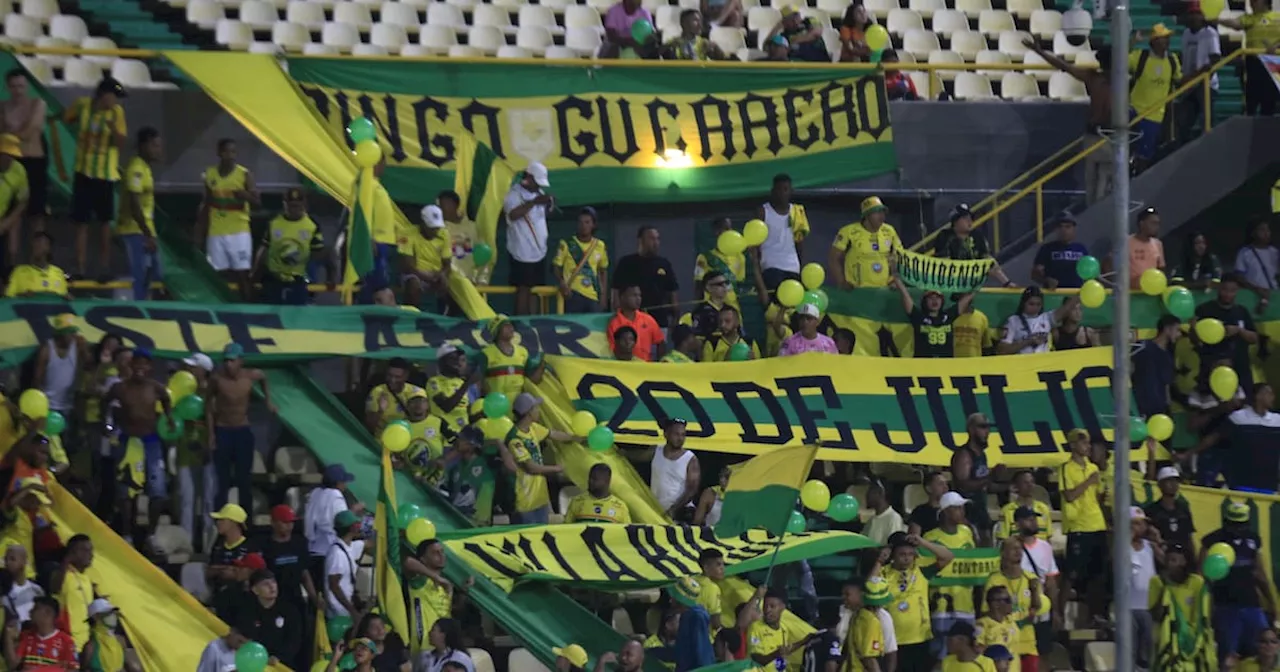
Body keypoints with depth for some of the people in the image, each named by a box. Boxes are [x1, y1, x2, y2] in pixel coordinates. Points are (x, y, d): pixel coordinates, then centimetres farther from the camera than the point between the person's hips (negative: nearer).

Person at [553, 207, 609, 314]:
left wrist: (603, 295, 13)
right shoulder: (567, 244, 0)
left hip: (594, 297, 4)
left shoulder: (600, 246, 11)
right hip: (573, 294, -3)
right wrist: (562, 282, -18)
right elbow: (556, 267, 1)